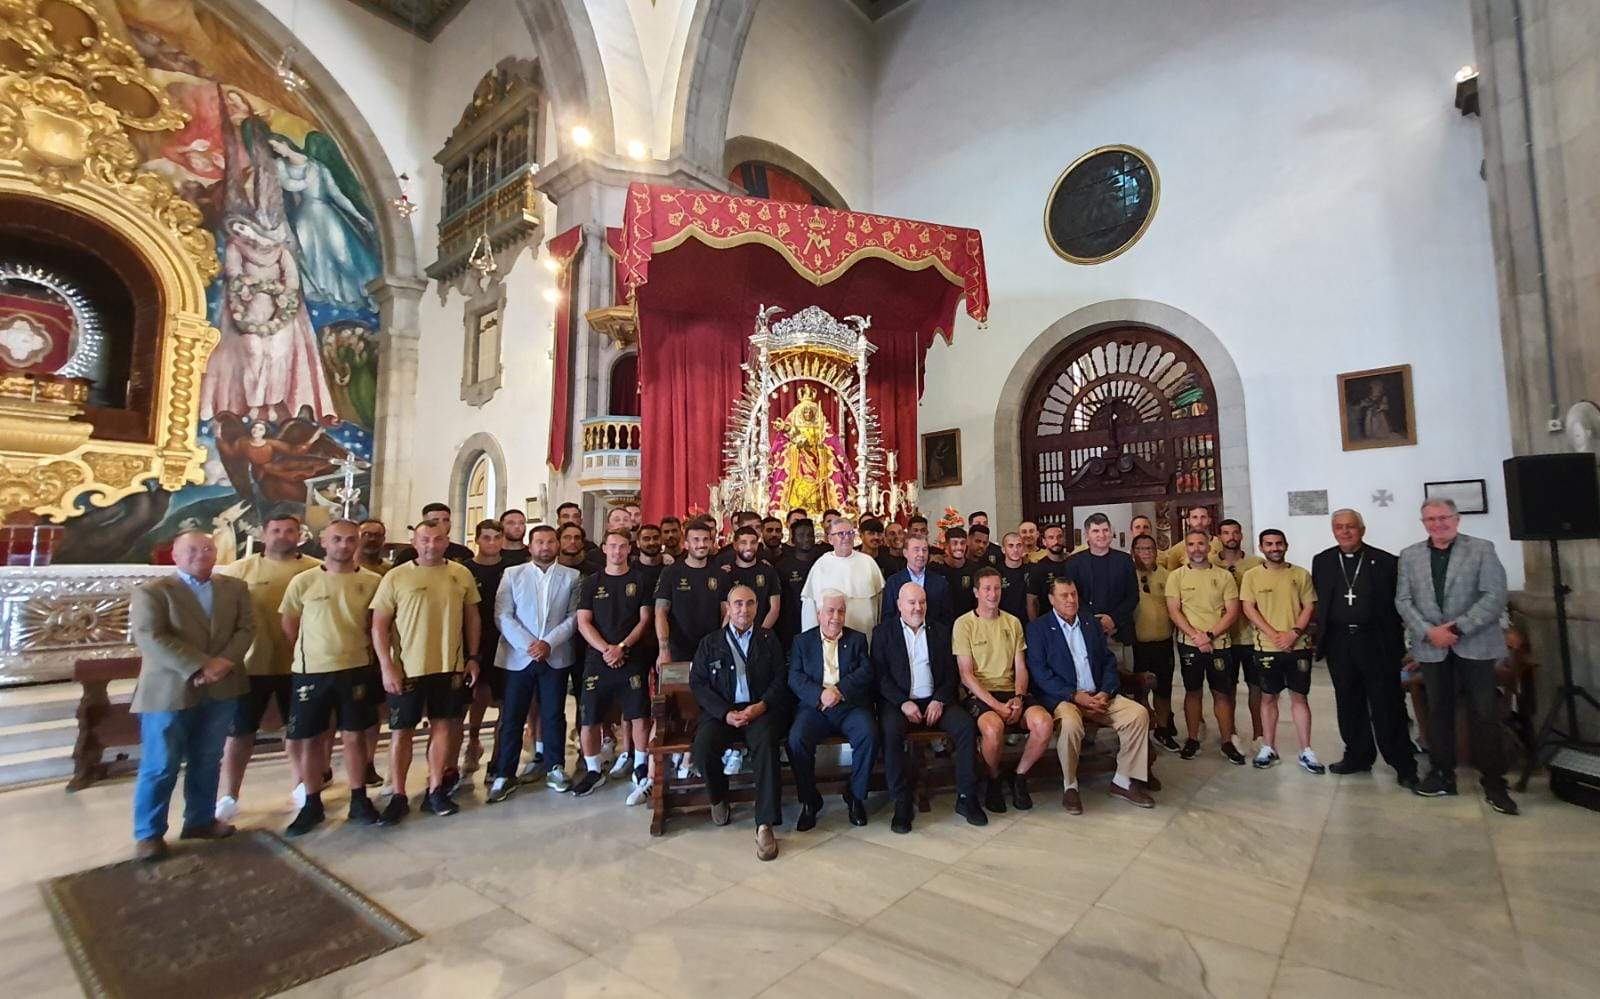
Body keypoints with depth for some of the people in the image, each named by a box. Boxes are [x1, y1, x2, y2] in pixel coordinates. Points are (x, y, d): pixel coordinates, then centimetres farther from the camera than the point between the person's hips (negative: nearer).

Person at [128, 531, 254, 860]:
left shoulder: (235, 588, 8)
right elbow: (150, 638, -15)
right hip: (168, 691, -4)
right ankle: (149, 833, 20)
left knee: (207, 762, 14)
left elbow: (246, 628, 2)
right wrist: (200, 667, -21)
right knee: (160, 767, 4)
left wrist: (223, 663, -15)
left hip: (221, 689, 4)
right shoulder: (151, 591, -5)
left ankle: (201, 820, 28)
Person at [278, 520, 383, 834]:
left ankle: (359, 800, 21)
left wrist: (364, 648, 0)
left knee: (355, 736, 8)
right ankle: (312, 804, 25)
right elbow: (289, 626, 6)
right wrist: (308, 654, 6)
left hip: (356, 669, 0)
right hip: (311, 671, 0)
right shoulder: (303, 581, -2)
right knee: (309, 739, 9)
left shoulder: (372, 581, -3)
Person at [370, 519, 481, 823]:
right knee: (402, 731, 8)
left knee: (442, 725, 10)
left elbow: (472, 616, 8)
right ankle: (398, 796, 21)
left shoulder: (461, 574, 1)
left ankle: (435, 791, 22)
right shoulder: (396, 576, -6)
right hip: (406, 669, -2)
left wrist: (473, 657, 4)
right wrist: (387, 667, -11)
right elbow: (379, 626, -5)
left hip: (450, 666, 2)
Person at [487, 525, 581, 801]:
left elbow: (574, 617, -1)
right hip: (518, 657, 0)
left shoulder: (571, 577, 5)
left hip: (556, 657, 0)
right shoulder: (512, 574, 5)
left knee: (554, 714, 8)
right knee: (512, 717, 3)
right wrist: (528, 645, -13)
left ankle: (555, 767, 22)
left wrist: (548, 643, -13)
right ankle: (504, 774, 14)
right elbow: (503, 616, -3)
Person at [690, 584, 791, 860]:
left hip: (760, 710, 0)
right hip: (721, 711, 1)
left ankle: (765, 825, -26)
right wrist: (726, 713, -10)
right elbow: (697, 683, 4)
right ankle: (718, 798, 3)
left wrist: (761, 706, -12)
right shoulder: (710, 642, 14)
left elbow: (780, 679, 8)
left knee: (766, 743, -32)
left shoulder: (769, 640, 15)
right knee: (703, 744, -28)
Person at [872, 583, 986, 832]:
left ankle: (966, 797, -11)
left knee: (966, 725, -23)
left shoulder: (941, 631, 14)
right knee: (890, 732, -32)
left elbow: (952, 673, 9)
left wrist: (939, 700, -8)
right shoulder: (884, 632, 5)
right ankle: (902, 804, -20)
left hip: (935, 700, 3)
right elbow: (880, 675, -2)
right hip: (899, 701, -2)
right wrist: (903, 702, -14)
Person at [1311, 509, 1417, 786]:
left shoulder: (1385, 561, -1)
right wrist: (1321, 634, 4)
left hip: (1375, 642, -3)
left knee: (1387, 706, 2)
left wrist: (1394, 640, -6)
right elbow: (1316, 600, 9)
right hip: (1339, 643, 3)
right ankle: (1358, 757, 24)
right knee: (1349, 705, 12)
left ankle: (1404, 766, 14)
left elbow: (1397, 602, -2)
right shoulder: (1322, 561, 7)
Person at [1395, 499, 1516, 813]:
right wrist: (1429, 631, -10)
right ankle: (1442, 775, 19)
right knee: (1439, 712, 10)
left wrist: (1458, 628, -16)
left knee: (1484, 714, 0)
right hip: (1431, 646, 2)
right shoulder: (1410, 555, 7)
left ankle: (1493, 782, 12)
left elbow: (1495, 596, -8)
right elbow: (1403, 600, 4)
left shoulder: (1482, 549, 0)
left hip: (1475, 644, -2)